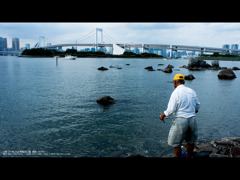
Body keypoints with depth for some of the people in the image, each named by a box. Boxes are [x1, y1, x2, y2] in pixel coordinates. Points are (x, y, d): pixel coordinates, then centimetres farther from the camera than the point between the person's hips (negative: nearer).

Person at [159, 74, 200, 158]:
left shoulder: (176, 92, -13)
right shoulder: (192, 91, 5)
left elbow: (171, 109, -16)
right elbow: (198, 105, 16)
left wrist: (163, 115, 0)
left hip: (180, 120, -6)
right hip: (192, 119, 7)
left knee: (176, 143, 10)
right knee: (191, 141, 23)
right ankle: (189, 156, 38)